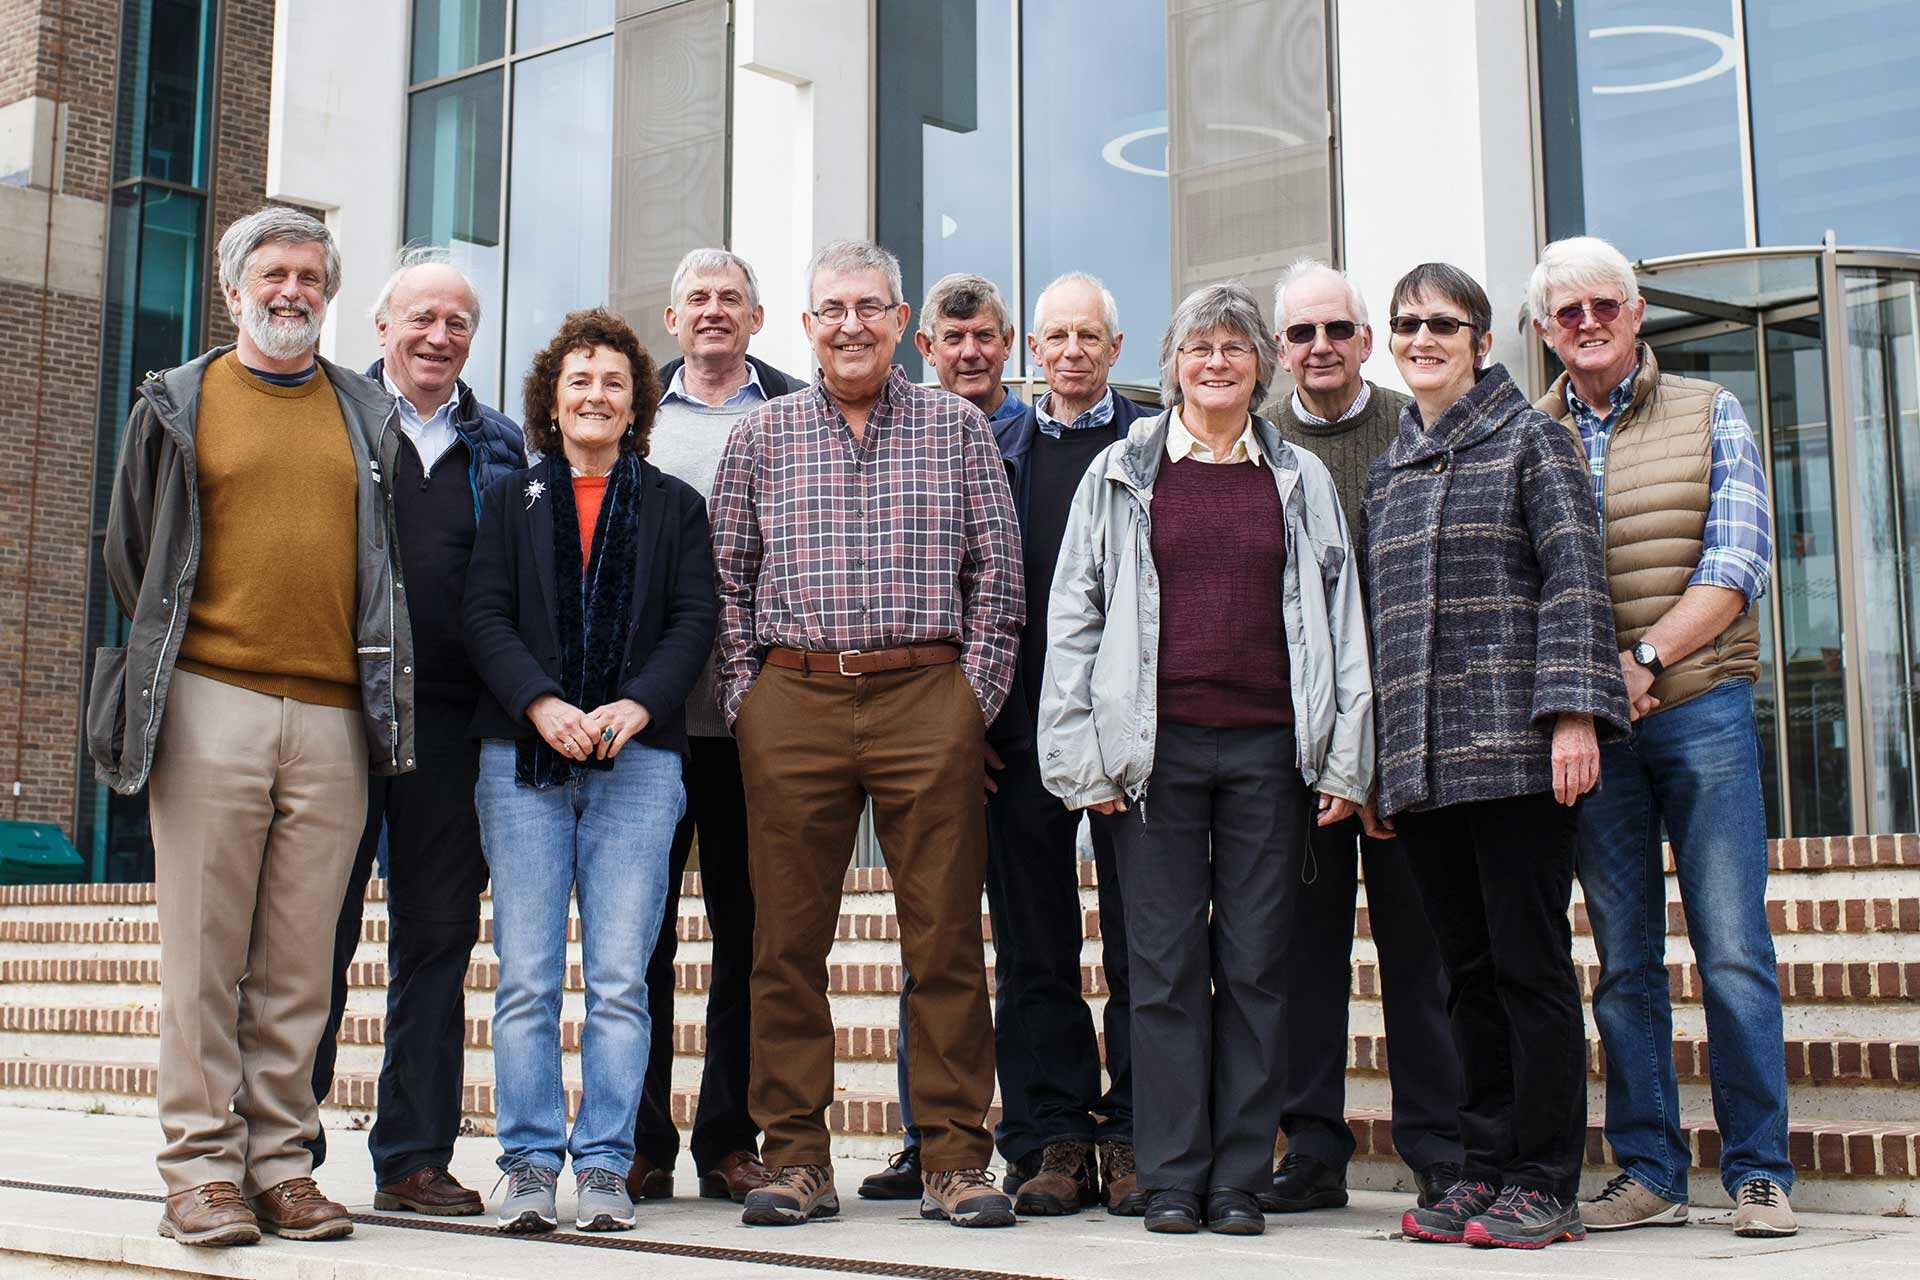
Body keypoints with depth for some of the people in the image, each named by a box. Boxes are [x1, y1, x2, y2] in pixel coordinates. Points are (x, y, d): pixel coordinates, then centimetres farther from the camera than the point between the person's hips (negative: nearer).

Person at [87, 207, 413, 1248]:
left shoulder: (370, 418, 16)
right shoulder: (177, 404, 11)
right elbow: (129, 550, 14)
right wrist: (172, 661, 10)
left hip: (334, 713, 2)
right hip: (210, 704, -2)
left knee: (300, 958, 3)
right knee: (204, 947, -2)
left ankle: (281, 1161, 9)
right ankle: (201, 1167, 3)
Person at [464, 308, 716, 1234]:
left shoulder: (674, 505, 15)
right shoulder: (511, 498, 15)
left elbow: (694, 619, 5)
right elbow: (486, 615, 5)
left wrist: (635, 706, -11)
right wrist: (543, 706, -12)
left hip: (637, 758, 0)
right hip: (523, 757, 1)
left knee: (620, 977, -3)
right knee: (526, 976, -1)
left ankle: (604, 1165, 4)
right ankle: (530, 1164, 6)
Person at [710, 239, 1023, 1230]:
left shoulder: (957, 428, 10)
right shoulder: (762, 436, 12)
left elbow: (997, 573, 7)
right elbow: (726, 579, 12)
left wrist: (973, 696, -1)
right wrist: (744, 698, 3)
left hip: (927, 696, -1)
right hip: (790, 702, 1)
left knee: (945, 934, -1)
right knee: (788, 937, 2)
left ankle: (955, 1158, 7)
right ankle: (796, 1158, 11)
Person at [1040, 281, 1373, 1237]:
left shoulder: (1301, 479, 12)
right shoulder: (1121, 473, 9)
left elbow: (1340, 619, 10)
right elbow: (1074, 615, 6)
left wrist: (1345, 758, 3)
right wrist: (1079, 754, -2)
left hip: (1269, 746, 1)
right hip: (1157, 746, -1)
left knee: (1257, 963, 3)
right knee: (1165, 963, 1)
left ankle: (1241, 1181, 11)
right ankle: (1172, 1179, 9)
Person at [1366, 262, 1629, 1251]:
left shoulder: (1528, 437, 3)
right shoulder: (1388, 466, 19)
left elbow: (1574, 576, -6)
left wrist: (1573, 713, -16)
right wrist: (1377, 756, 15)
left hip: (1513, 748, -5)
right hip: (1420, 757, 5)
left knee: (1530, 962, -3)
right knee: (1467, 969, 9)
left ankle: (1544, 1183, 4)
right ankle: (1484, 1168, 16)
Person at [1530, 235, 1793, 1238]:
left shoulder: (1710, 416, 8)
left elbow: (1737, 563, -2)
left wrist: (1645, 659, -14)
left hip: (1700, 704, -1)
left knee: (1734, 950, -3)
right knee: (1623, 959, 5)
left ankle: (1758, 1174, 5)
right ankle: (1647, 1173, 12)